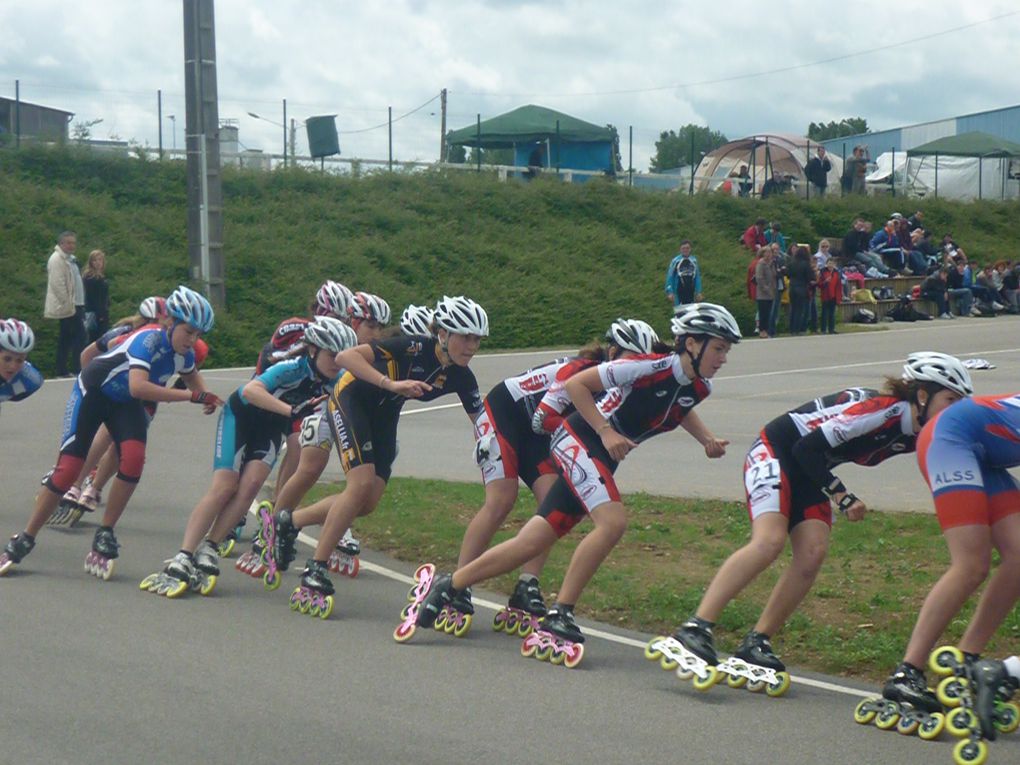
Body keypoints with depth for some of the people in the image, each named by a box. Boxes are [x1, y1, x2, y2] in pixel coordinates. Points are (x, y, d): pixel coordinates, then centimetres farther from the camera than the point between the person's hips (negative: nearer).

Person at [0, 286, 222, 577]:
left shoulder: (184, 354, -13)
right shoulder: (150, 339, -34)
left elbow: (192, 376, 14)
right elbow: (138, 386, -50)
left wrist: (206, 397, -8)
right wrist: (193, 396, -48)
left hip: (125, 403, 5)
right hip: (93, 392, -5)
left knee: (133, 458, -21)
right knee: (68, 467, -9)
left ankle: (103, 539, -9)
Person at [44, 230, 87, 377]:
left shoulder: (70, 259, 18)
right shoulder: (57, 259, -12)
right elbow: (57, 284, -19)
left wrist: (80, 304, 17)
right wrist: (68, 304, -20)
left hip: (75, 304, 10)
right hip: (67, 306, -10)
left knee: (66, 338, 10)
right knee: (79, 336, -13)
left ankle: (62, 371, 14)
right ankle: (76, 369, -12)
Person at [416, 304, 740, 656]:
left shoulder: (699, 387, 0)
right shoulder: (650, 367, -22)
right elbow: (576, 384, -16)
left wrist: (707, 439, 11)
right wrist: (606, 432, -21)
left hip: (601, 460, 7)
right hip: (578, 441, -7)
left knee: (531, 543, 3)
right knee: (612, 521, -28)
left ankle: (448, 585, 15)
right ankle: (560, 613, -19)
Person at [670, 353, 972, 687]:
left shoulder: (915, 437, -2)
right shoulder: (882, 410, -27)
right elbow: (808, 448, -27)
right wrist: (841, 495, -24)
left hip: (808, 471, 8)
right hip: (774, 451, -8)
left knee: (813, 553, -12)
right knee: (770, 540, -26)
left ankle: (756, 644, -7)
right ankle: (695, 628, -29)